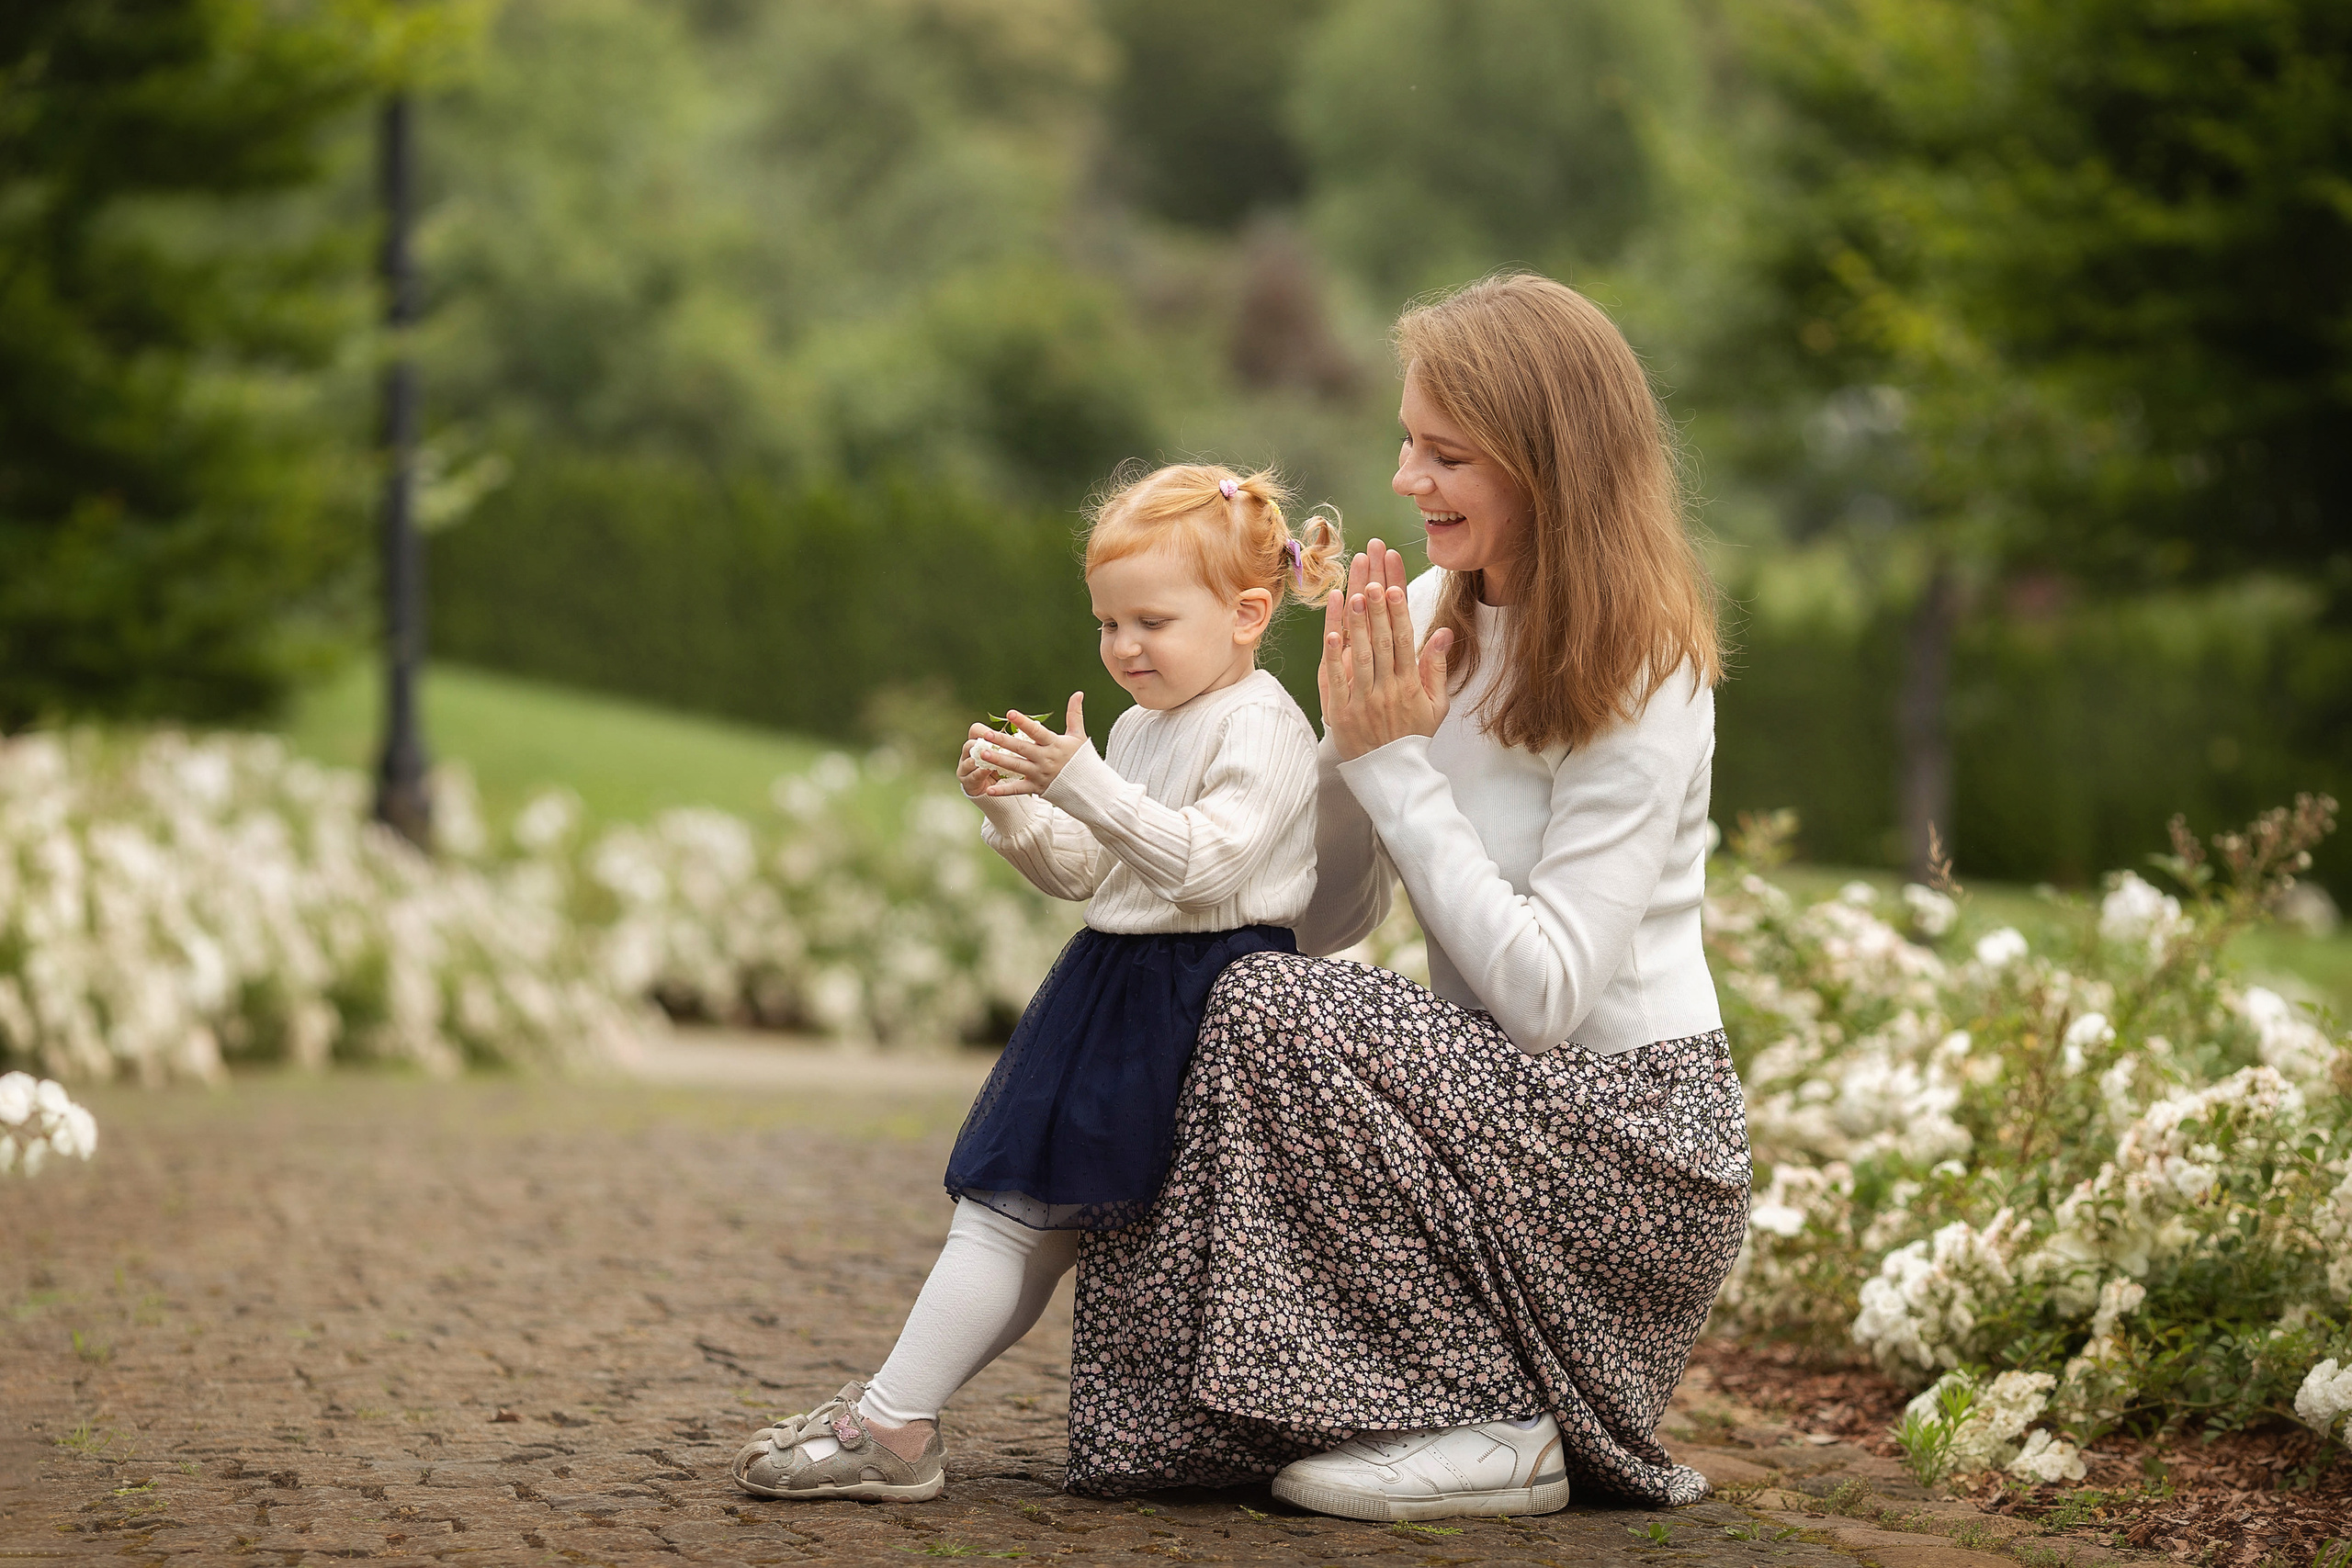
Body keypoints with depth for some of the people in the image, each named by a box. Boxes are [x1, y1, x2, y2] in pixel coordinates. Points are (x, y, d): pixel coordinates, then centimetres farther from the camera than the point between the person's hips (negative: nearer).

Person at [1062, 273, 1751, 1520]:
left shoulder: (1639, 681, -16)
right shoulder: (1435, 620, 5)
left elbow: (1545, 991, -23)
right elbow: (1317, 918, 6)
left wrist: (1398, 762, -19)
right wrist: (1350, 735, -10)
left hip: (1630, 1141, -7)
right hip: (1495, 1105, 7)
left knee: (1269, 1013, -25)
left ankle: (1488, 1422, -14)